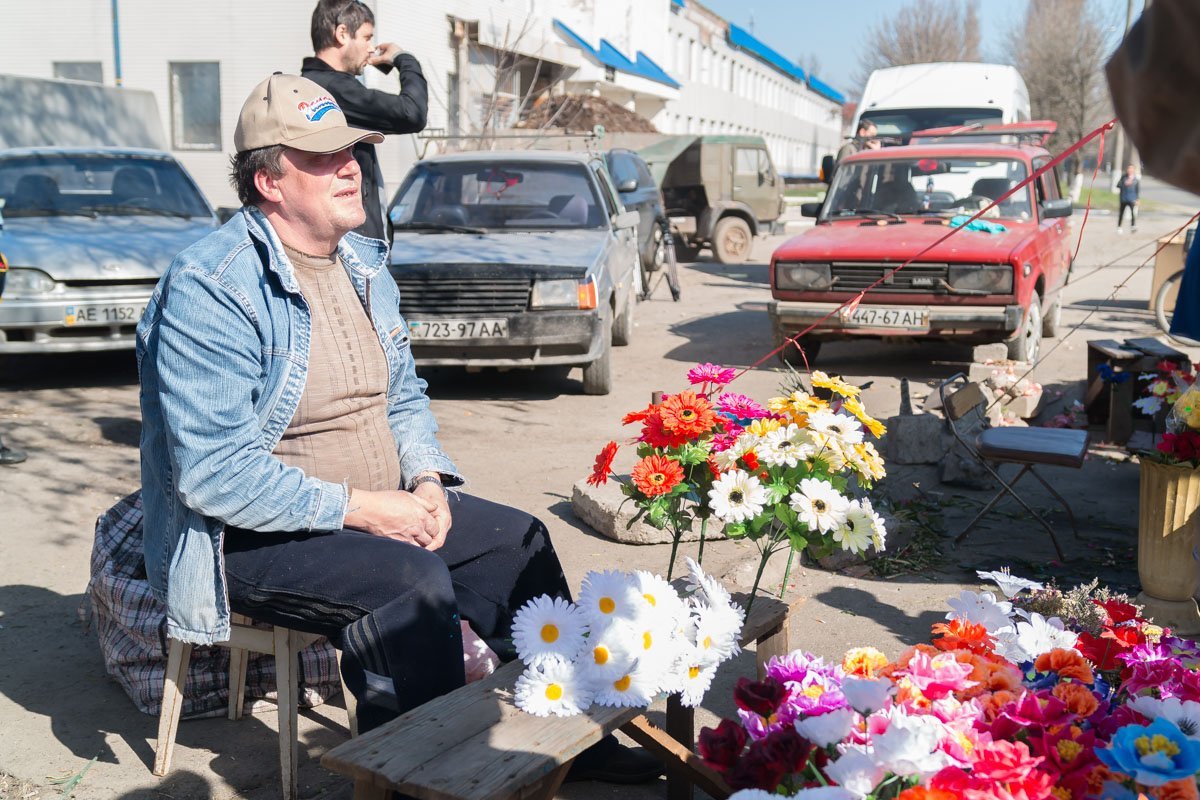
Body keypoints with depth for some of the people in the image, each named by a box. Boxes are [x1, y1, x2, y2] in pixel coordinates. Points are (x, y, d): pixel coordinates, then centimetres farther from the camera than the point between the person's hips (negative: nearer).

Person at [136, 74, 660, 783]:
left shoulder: (365, 265, 7)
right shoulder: (210, 290, -20)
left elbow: (404, 396, 16)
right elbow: (213, 473, -26)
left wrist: (426, 478, -4)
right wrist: (356, 508, -24)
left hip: (377, 506, 9)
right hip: (250, 536, -8)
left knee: (518, 539, 4)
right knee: (411, 578, -31)